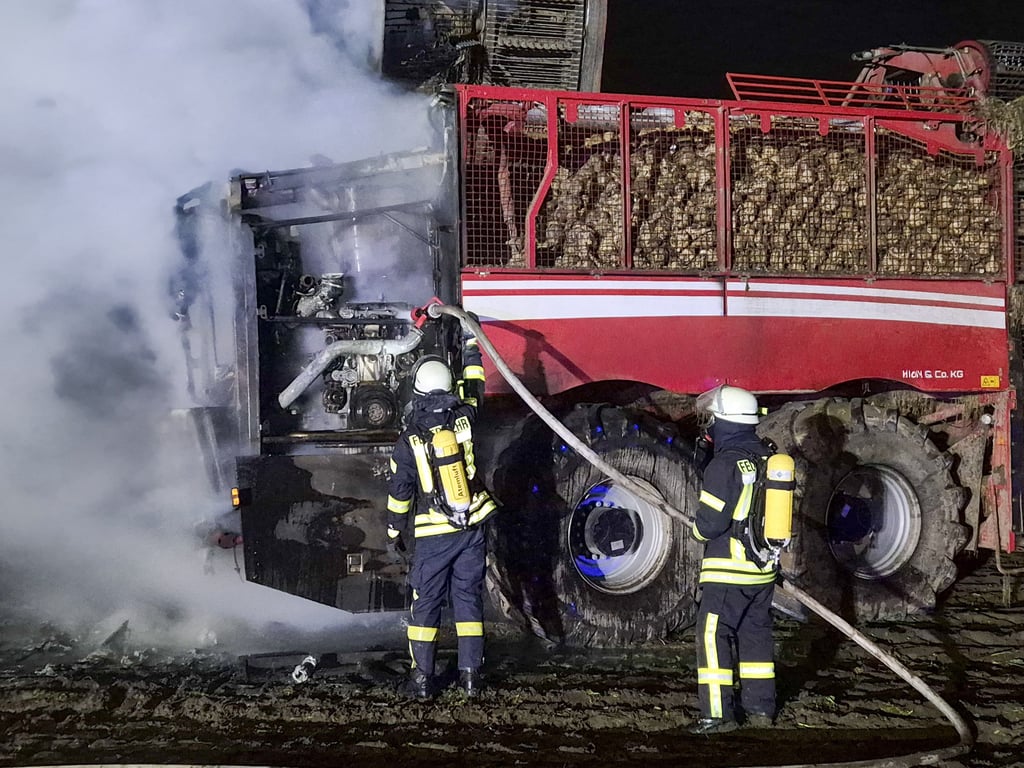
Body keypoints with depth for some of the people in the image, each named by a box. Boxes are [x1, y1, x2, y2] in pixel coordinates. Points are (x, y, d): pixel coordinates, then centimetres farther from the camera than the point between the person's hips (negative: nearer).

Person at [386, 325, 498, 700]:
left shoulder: (408, 442, -10)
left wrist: (395, 531, 13)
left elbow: (399, 494, -2)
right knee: (468, 598, 10)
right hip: (472, 528, 3)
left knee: (425, 603, 8)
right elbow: (474, 385, 16)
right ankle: (470, 675, 10)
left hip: (433, 535, -2)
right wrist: (471, 342, 27)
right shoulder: (464, 420, -5)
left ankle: (422, 678, 9)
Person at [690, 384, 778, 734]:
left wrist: (698, 528, 3)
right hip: (764, 568, 8)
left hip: (729, 571, -8)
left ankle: (718, 714, -3)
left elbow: (710, 522, -17)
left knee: (713, 637, -2)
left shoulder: (725, 464, -17)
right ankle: (760, 707, 24)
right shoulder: (768, 459, 7)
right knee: (755, 633, 17)